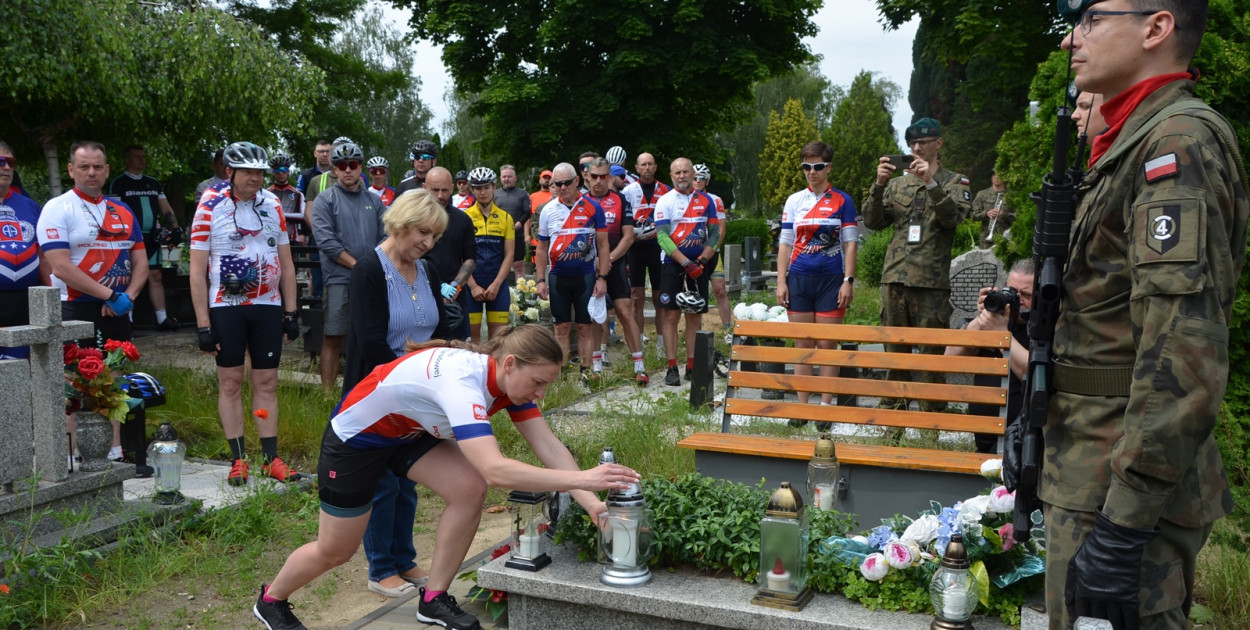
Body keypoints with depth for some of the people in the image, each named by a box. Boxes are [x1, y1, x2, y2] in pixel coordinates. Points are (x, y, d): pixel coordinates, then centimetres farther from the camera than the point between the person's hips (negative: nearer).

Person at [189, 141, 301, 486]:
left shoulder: (272, 206, 6)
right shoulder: (210, 208, -5)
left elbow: (286, 263, 11)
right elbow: (197, 271, -6)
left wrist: (291, 312, 6)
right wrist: (203, 325, -10)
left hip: (268, 307, 3)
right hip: (226, 307, -3)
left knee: (267, 382, 5)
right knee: (230, 381, 3)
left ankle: (272, 458, 11)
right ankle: (238, 459, 12)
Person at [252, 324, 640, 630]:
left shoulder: (509, 376, -17)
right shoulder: (463, 381, -41)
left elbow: (548, 447, -18)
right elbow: (495, 471, -52)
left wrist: (590, 502, -30)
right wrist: (581, 479, -52)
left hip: (409, 432, 7)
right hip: (356, 436, -7)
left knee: (469, 490, -15)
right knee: (335, 551, 7)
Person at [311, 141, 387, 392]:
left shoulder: (374, 201, 14)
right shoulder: (325, 200, 2)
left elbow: (385, 237, 8)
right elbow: (326, 241, -9)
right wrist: (357, 265, -12)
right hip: (340, 279, -3)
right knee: (333, 340, -2)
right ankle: (327, 394, 2)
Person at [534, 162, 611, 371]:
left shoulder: (593, 208, -3)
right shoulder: (548, 210, 4)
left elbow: (602, 244, -1)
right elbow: (542, 248, 9)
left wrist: (602, 278, -7)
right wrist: (540, 280, 2)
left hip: (586, 275, -2)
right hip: (558, 277, 2)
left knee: (585, 327, 2)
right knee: (561, 327, 6)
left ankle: (586, 373, 7)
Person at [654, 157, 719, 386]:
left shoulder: (706, 201, 8)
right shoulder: (665, 201, -1)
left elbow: (715, 233, 6)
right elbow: (662, 236, -9)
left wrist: (701, 260, -9)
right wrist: (686, 262, -17)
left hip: (698, 265, 3)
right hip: (673, 265, -3)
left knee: (695, 316, 5)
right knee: (670, 315, -6)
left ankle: (692, 367, 11)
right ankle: (672, 368, -3)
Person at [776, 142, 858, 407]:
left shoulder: (842, 201, 2)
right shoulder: (794, 201, 8)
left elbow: (850, 243, 1)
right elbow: (785, 243, 10)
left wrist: (848, 281, -7)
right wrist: (781, 282, 3)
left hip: (831, 279, -2)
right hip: (799, 279, 2)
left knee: (827, 345, 0)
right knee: (802, 345, 6)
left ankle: (826, 404, 8)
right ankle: (802, 405, 12)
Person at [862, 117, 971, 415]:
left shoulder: (955, 182, 8)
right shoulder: (897, 183, 16)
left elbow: (953, 217, -10)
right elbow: (873, 222, 6)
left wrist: (931, 183, -20)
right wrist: (879, 185, -7)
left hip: (932, 282, -3)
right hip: (895, 279, 3)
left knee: (932, 355, 0)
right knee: (894, 352, 7)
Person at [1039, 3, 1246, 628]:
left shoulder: (1179, 139, -16)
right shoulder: (1133, 141, 16)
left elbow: (1186, 347, -26)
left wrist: (1124, 524, -27)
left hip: (1128, 483, -10)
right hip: (1093, 467, 10)